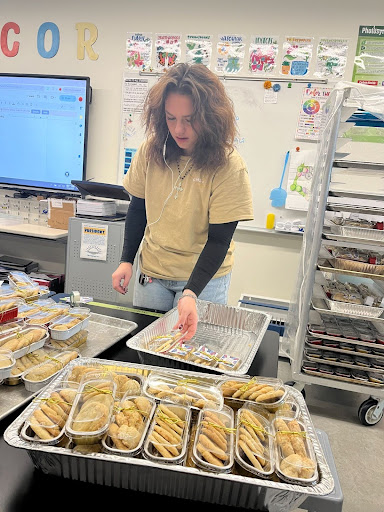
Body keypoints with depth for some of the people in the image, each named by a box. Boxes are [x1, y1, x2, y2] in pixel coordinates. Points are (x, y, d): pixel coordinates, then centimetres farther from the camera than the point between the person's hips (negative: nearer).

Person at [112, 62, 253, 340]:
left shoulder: (229, 167, -19)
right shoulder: (151, 150, -7)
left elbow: (219, 240, -18)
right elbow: (138, 208, 6)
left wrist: (191, 293, -29)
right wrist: (127, 260, -2)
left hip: (204, 277, -3)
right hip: (151, 271, 4)